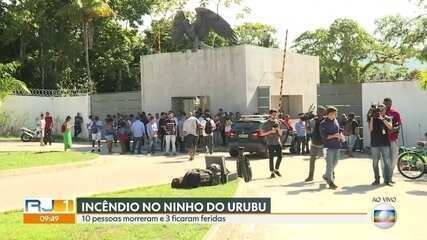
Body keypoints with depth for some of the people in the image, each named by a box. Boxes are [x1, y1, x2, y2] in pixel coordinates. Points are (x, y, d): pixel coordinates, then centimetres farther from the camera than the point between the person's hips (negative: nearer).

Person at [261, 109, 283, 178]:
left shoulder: (278, 123, 12)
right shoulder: (266, 124, 0)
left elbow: (280, 134, 14)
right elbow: (262, 133, -5)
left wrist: (278, 130, -7)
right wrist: (271, 131, -16)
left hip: (278, 142, 4)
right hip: (270, 143, -4)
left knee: (280, 156, 0)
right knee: (271, 158, -1)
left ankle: (276, 170, 20)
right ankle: (272, 172, 6)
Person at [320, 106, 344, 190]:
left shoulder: (336, 121, 9)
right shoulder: (323, 124, -10)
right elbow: (324, 136, -15)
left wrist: (341, 135, 1)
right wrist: (334, 136, -22)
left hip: (337, 145, 7)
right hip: (329, 146, -7)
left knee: (334, 163, 17)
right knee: (330, 164, -4)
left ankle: (326, 176, 36)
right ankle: (330, 182, 1)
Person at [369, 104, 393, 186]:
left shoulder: (387, 118, 6)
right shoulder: (373, 118, 5)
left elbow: (390, 127, -13)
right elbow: (370, 129, -4)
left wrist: (382, 119, -21)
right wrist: (371, 118, -11)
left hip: (385, 143, 0)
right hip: (375, 144, 1)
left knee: (387, 162, -3)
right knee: (375, 163, 5)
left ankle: (387, 180, 2)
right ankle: (377, 179, 14)